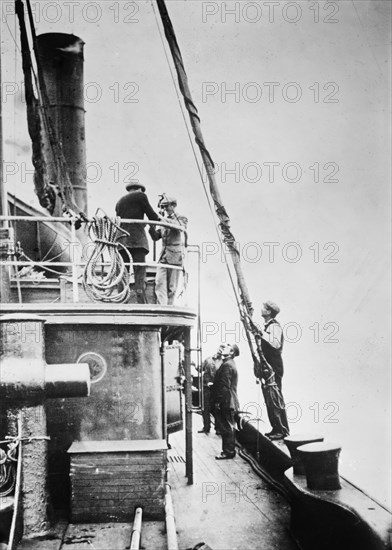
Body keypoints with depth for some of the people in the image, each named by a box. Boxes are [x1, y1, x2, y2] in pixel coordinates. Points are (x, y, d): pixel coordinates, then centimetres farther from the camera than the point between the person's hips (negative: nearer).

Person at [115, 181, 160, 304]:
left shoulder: (119, 202, 27)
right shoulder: (140, 196, 8)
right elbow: (152, 215, 6)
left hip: (121, 240, 6)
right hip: (137, 239, -6)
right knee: (140, 272, -13)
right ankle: (142, 303, -23)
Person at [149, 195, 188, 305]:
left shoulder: (181, 219, 5)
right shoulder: (163, 220, 18)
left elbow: (180, 227, -19)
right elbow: (156, 237, 12)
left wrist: (164, 219, -25)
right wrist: (152, 227, -7)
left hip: (175, 257, -4)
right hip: (163, 256, 4)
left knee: (172, 286, -1)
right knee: (159, 283, -11)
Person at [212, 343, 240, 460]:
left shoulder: (227, 365, -18)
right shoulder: (229, 363, 15)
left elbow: (224, 386, -22)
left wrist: (218, 401, -18)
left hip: (226, 403, -10)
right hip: (229, 402, 10)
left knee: (227, 428, -2)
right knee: (228, 428, 15)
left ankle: (228, 451, 4)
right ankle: (229, 450, 23)